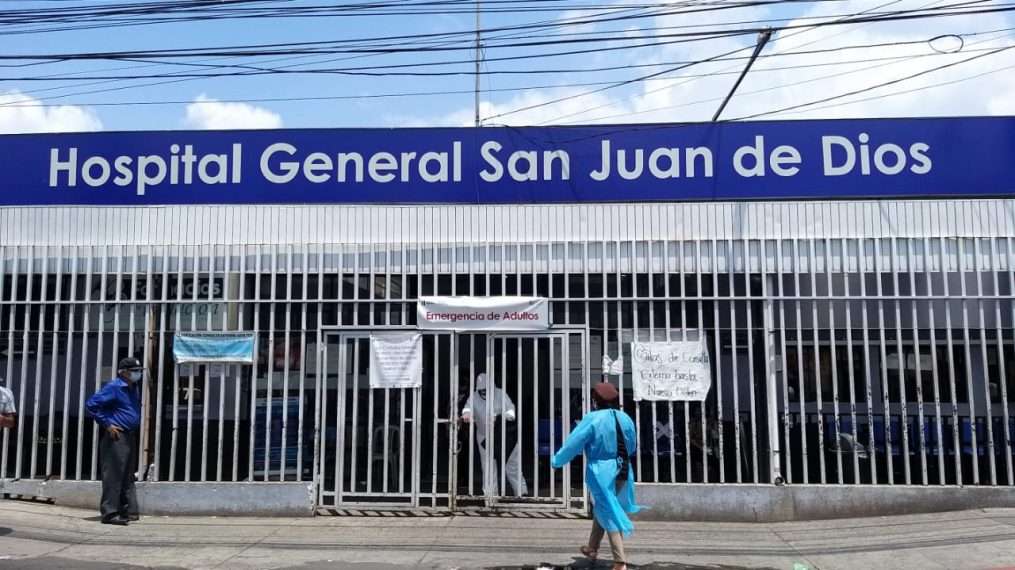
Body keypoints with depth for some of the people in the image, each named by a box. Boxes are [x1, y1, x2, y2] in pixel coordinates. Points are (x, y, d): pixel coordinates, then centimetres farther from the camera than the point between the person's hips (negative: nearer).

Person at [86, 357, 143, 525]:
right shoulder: (114, 387, -11)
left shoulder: (134, 388, 14)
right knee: (113, 475, -6)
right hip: (116, 436, -9)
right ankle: (110, 513, -1)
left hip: (130, 436, 9)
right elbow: (92, 404, -16)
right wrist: (106, 424, -15)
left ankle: (128, 511, 19)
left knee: (128, 476, 12)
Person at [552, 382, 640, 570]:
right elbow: (632, 447, 16)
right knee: (602, 510, 23)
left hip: (601, 473, -6)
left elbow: (573, 443, -11)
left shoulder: (592, 419, -14)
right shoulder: (625, 418, 2)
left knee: (609, 514, -1)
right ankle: (592, 548, 37)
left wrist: (556, 461, 4)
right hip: (622, 472, 6)